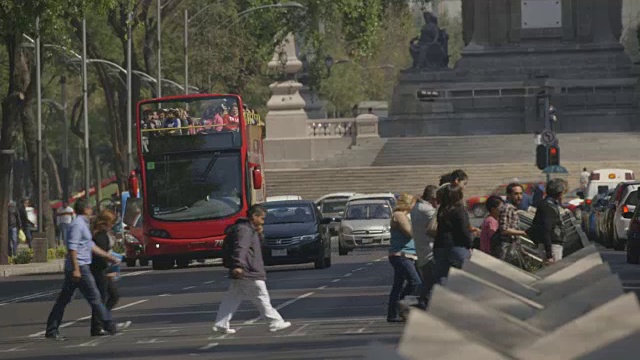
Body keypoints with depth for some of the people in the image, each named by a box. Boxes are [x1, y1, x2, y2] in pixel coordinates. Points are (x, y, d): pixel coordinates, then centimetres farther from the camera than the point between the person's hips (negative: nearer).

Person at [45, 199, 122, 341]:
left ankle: (51, 330, 8)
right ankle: (108, 325, 4)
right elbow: (72, 247, -19)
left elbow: (91, 247, 27)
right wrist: (76, 269, -24)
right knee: (94, 297, -2)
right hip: (79, 267, -10)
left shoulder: (83, 224, 20)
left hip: (74, 269, 10)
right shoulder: (78, 224, -12)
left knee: (64, 299, 8)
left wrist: (110, 257, 29)